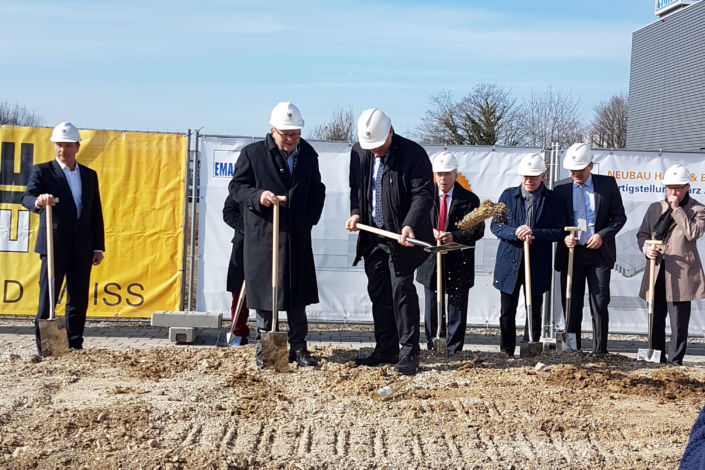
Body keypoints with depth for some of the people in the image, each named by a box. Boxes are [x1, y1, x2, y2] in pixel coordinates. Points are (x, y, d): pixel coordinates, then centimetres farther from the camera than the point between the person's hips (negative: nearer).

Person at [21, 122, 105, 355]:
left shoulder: (89, 175, 14)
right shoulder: (42, 171, 2)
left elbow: (96, 214, 15)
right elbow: (27, 198, -13)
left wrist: (99, 247, 9)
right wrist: (38, 201, -38)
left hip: (82, 248, 4)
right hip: (54, 246, -4)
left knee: (79, 300, 7)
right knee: (47, 296, -3)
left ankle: (74, 346, 15)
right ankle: (44, 347, 2)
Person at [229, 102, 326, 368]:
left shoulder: (308, 155, 10)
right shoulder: (253, 153, -2)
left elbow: (317, 190, 19)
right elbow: (236, 186, -2)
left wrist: (310, 219, 5)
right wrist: (257, 196, -21)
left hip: (297, 238, 3)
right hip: (263, 236, -3)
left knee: (298, 294, 6)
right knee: (264, 291, 3)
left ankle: (298, 346, 15)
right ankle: (264, 347, 15)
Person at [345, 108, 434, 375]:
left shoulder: (413, 154, -13)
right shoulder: (358, 152, 5)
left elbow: (423, 193, -15)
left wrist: (409, 226, -28)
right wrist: (356, 213, 0)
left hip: (401, 236, -6)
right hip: (372, 236, 6)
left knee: (402, 290, -7)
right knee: (378, 293, 10)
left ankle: (409, 353, 1)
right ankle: (386, 350, 21)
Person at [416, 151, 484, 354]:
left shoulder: (469, 199, -1)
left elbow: (478, 230, -7)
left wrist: (454, 236, -22)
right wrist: (429, 232, -15)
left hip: (458, 264, -2)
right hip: (431, 261, 2)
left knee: (456, 309, 4)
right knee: (431, 310, 10)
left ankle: (453, 350, 12)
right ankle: (432, 349, 20)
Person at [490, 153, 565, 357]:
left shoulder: (553, 200, 1)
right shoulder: (508, 195, 4)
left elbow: (558, 231, -4)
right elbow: (495, 225, 1)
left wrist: (534, 234, -19)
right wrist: (515, 233, -18)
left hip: (538, 264, -1)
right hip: (510, 262, 1)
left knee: (534, 312, 6)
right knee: (507, 312, 6)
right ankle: (506, 353, 17)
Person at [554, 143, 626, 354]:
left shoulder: (607, 184, 2)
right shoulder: (561, 188, 5)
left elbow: (619, 216, 3)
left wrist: (603, 235, -12)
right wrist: (564, 237, -11)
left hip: (599, 253, -1)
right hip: (570, 253, 2)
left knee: (600, 305, -2)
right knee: (571, 306, 6)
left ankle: (599, 352, 4)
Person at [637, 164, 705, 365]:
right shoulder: (655, 208, 14)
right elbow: (642, 234, 17)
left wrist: (677, 209, -14)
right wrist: (646, 248, -5)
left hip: (681, 275, -4)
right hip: (657, 273, 5)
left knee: (679, 323, -4)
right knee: (656, 320, 11)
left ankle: (675, 362, 3)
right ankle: (657, 360, 21)